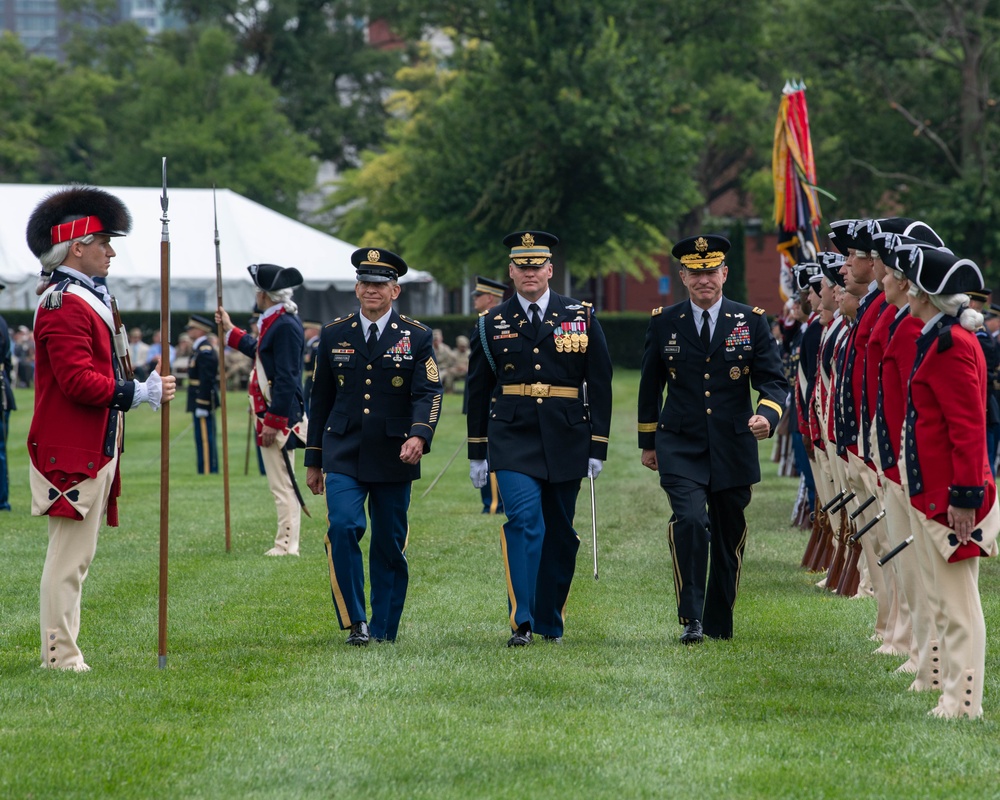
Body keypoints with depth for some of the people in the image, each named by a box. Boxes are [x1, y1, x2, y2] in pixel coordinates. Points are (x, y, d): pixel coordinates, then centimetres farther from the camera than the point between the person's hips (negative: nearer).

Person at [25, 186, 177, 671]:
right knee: (68, 559, -8)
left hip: (93, 452, 11)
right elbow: (78, 381, -23)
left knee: (74, 558, 12)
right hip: (72, 455, -11)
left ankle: (62, 653, 16)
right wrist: (142, 393, -20)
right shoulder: (65, 304, -15)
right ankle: (61, 657, -5)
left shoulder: (86, 299, 18)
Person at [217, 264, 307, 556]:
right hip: (270, 416, 10)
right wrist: (229, 330, 41)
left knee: (282, 485, -7)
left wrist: (273, 422, -23)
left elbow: (286, 379, -22)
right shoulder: (274, 323, 14)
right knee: (280, 484, 13)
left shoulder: (285, 326, -18)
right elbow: (259, 351, 34)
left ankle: (286, 546, -5)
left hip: (280, 417, -10)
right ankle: (286, 543, 18)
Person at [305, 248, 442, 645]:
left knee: (390, 545, 5)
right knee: (343, 527, -19)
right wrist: (314, 460, 12)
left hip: (393, 459, 0)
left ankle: (383, 630, 16)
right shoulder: (334, 334, 7)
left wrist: (419, 435, -27)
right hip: (343, 455, 0)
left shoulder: (416, 336, 1)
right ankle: (355, 622, -11)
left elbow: (429, 393, -7)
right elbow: (321, 399, 12)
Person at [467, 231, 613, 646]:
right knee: (524, 522, -17)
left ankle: (551, 623, 21)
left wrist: (597, 448, 1)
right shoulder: (492, 324, 5)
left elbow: (599, 386, 6)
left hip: (566, 441, 2)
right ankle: (522, 623, -19)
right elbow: (478, 390, 10)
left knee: (560, 534, 8)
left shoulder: (581, 317, 5)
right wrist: (477, 452, 8)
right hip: (513, 440, -2)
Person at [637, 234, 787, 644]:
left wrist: (767, 415, -24)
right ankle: (691, 620, -18)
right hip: (680, 446, -1)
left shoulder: (751, 321, 0)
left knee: (729, 538, 9)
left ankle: (719, 624, 24)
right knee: (690, 521, -22)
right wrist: (648, 441, 16)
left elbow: (774, 380, -3)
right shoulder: (663, 323, 2)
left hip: (733, 448, 1)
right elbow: (650, 385, 13)